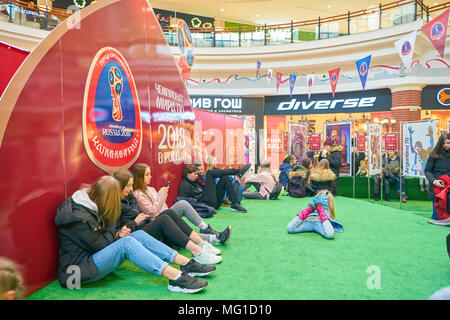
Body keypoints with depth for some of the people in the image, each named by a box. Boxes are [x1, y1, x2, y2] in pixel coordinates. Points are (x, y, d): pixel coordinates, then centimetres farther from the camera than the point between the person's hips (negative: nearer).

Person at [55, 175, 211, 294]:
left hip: (93, 257, 9)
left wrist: (117, 234, -8)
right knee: (126, 243, -30)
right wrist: (117, 236, -2)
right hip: (78, 269, -9)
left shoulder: (90, 206, 7)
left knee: (139, 235, -8)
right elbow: (99, 245, -18)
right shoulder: (78, 217, -23)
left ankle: (186, 264, -12)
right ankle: (176, 278, -36)